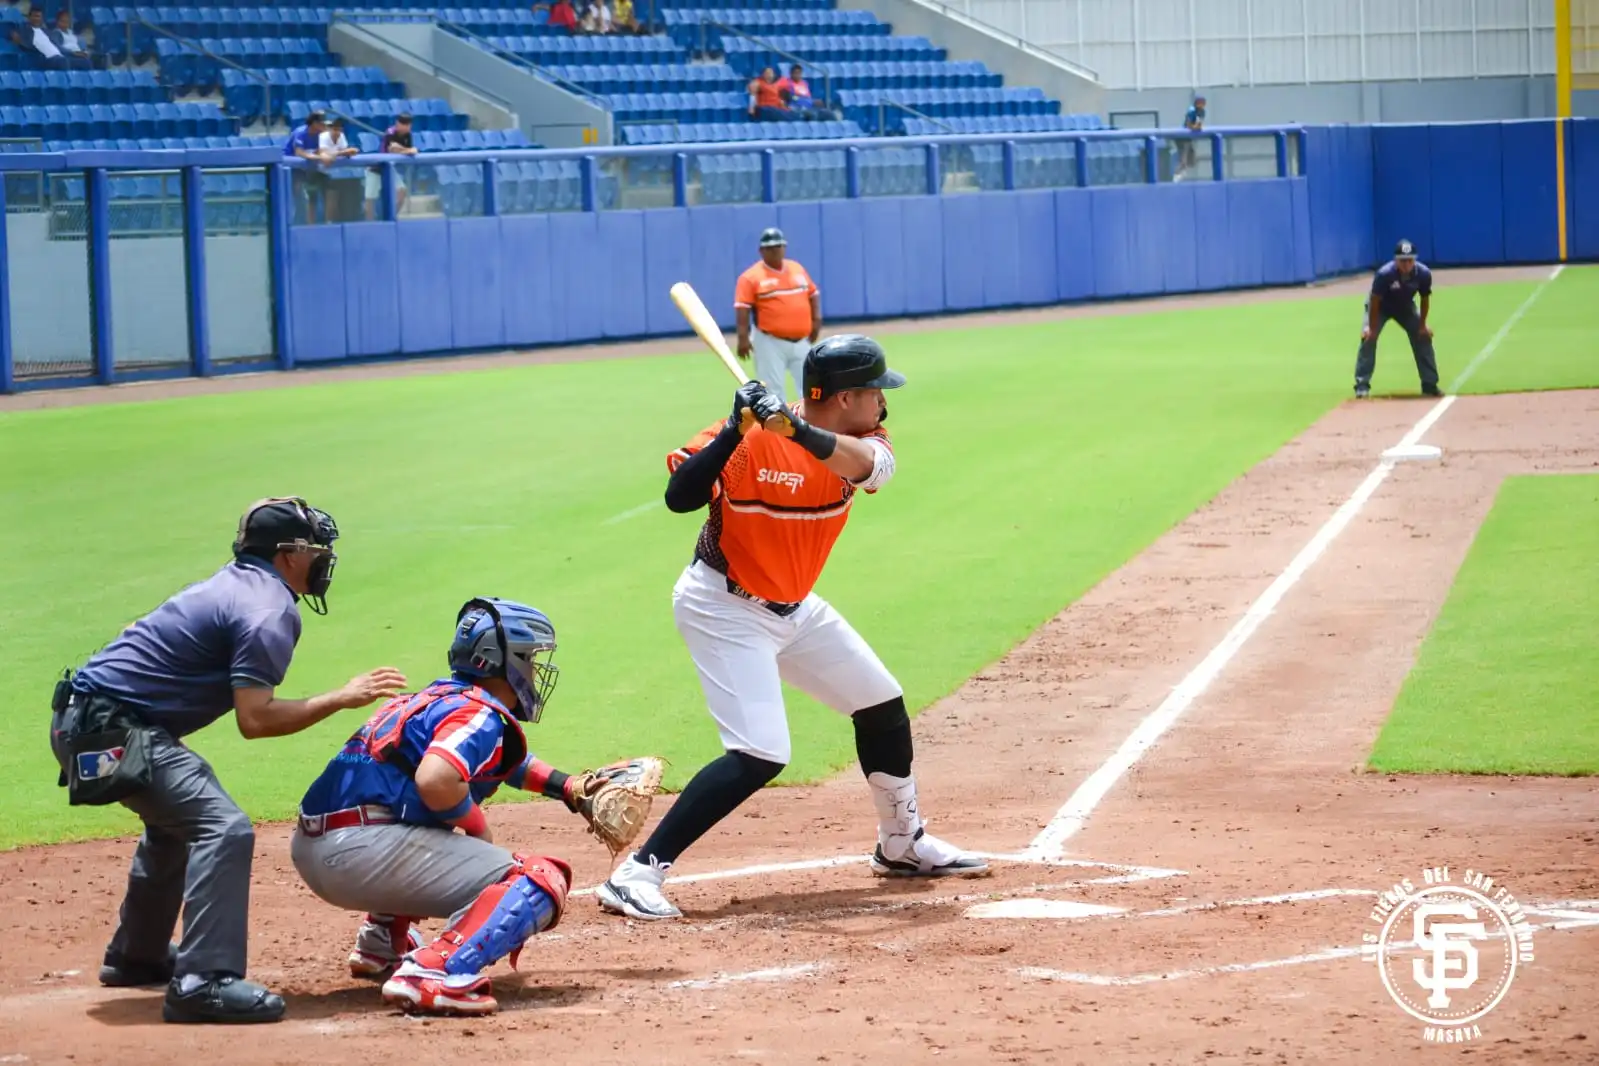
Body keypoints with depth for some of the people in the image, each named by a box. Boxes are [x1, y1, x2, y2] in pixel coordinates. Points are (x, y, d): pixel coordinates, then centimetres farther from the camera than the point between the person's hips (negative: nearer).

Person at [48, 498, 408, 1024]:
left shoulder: (236, 584, 17)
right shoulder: (269, 611, -14)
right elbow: (254, 719, -20)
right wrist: (341, 698, -14)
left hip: (84, 718, 11)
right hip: (111, 728, -11)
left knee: (178, 816, 31)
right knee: (223, 828, -20)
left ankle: (136, 957, 42)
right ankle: (202, 981, -29)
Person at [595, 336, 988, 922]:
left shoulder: (861, 441, -6)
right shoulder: (750, 438, -22)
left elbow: (865, 464, -30)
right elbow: (679, 498, -28)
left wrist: (800, 430, -48)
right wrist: (735, 431, -39)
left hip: (794, 607, 8)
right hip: (725, 607, -8)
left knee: (883, 707, 17)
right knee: (760, 755, -21)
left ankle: (902, 845, 39)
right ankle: (635, 874, -21)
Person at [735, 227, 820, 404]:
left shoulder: (797, 269, 11)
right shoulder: (751, 277, -7)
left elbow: (813, 293, 20)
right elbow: (743, 308, -13)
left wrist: (816, 320, 6)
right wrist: (743, 338, -22)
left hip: (801, 342, 5)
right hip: (771, 343, -5)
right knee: (773, 392, -4)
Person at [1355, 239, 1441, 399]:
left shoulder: (1423, 274, -29)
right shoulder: (1384, 274, -40)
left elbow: (1425, 299, -11)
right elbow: (1374, 301, -28)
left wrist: (1422, 324, -7)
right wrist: (1372, 328, -24)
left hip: (1405, 307, 4)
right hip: (1381, 306, -4)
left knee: (1423, 337, 0)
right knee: (1368, 338, -21)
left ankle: (1430, 385, 12)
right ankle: (1362, 385, -17)